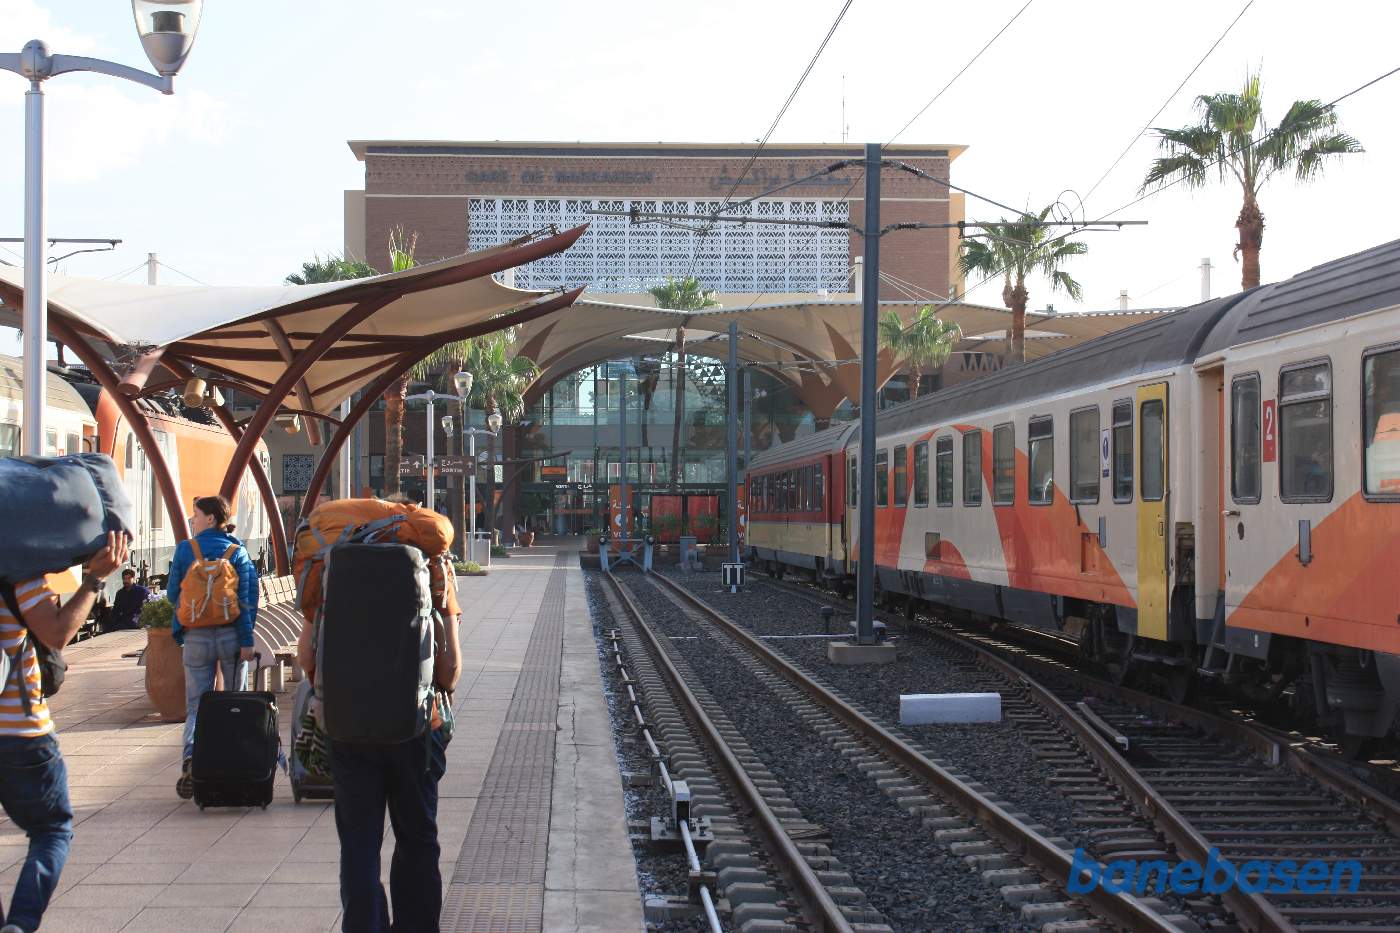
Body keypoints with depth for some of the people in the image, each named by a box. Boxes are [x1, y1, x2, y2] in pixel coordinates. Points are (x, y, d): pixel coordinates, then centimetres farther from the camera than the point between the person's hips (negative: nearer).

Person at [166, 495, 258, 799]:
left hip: (196, 637, -1)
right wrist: (247, 639, -6)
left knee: (196, 704, 4)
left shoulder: (185, 550, -1)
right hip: (231, 634, 1)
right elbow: (248, 597, -6)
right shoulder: (237, 552, 0)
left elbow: (173, 594, 5)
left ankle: (192, 756, -20)